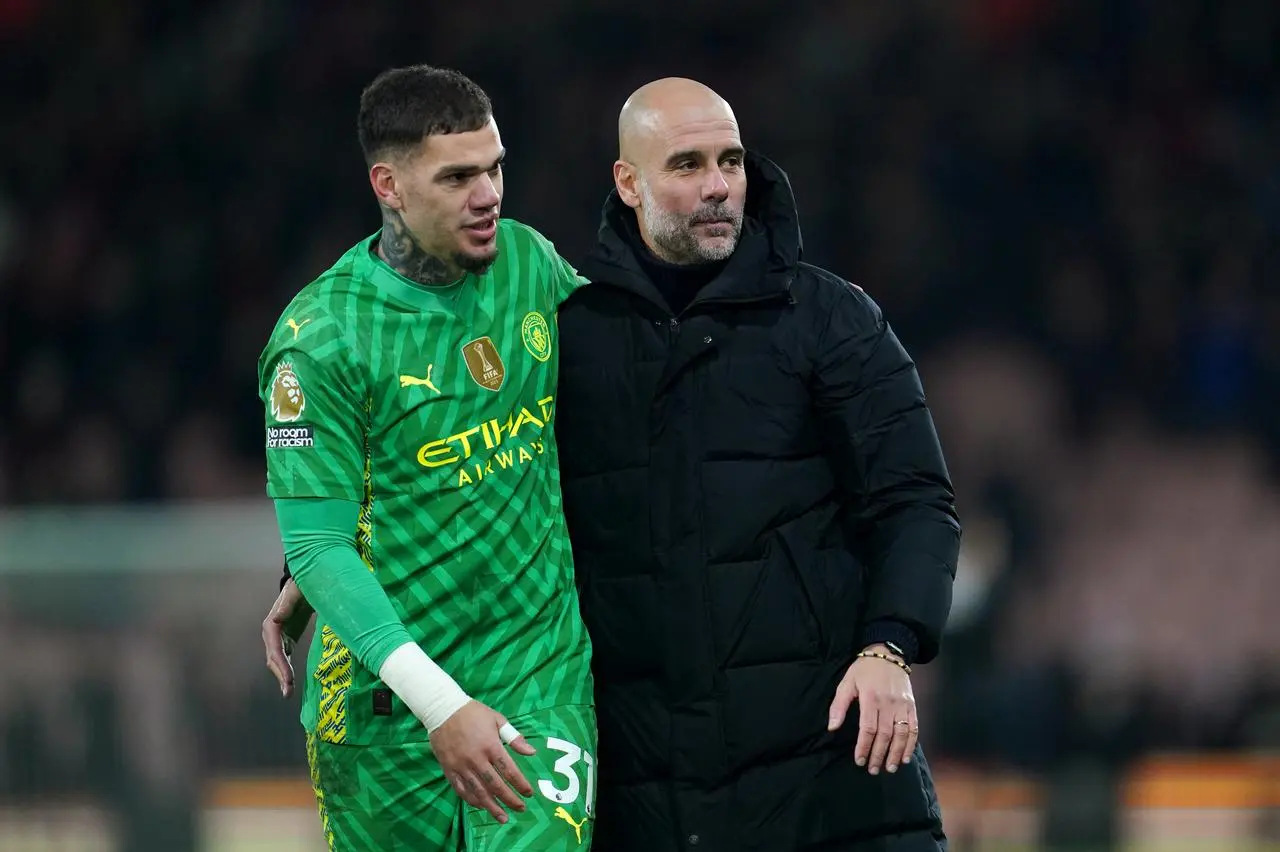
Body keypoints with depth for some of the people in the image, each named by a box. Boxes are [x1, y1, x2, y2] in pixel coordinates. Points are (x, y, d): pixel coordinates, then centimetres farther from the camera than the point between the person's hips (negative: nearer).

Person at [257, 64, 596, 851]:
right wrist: (440, 705, -23)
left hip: (541, 675, 2)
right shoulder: (321, 337, -13)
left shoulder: (531, 263, 3)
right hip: (384, 698, -2)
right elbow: (316, 545, -16)